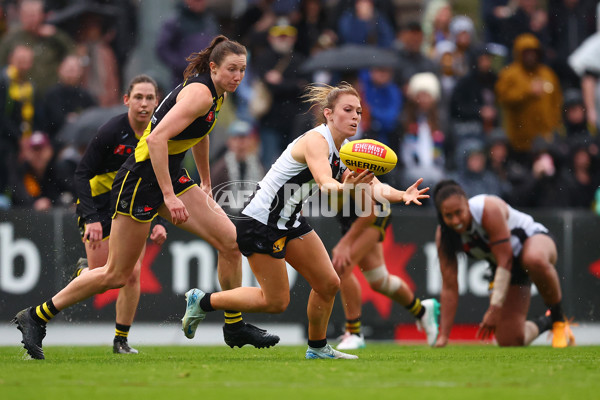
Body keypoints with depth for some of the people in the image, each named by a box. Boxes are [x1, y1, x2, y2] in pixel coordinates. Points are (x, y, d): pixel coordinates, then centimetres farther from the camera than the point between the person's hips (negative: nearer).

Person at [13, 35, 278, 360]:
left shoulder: (215, 94, 9)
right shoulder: (200, 92, -20)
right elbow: (157, 139, -29)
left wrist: (205, 184, 38)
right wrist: (169, 196, -31)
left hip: (170, 175, 9)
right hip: (141, 178, -9)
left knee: (231, 240, -3)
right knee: (117, 274, -2)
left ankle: (234, 327, 10)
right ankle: (35, 317, 10)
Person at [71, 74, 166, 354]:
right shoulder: (111, 132, -20)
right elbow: (81, 174, -17)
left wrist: (161, 222, -9)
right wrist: (90, 219, -25)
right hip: (100, 208, -4)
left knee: (132, 274, -9)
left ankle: (121, 341, 5)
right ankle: (83, 270, 32)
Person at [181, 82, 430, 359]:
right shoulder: (316, 141, -24)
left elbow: (375, 186, -9)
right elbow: (325, 184, -42)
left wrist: (402, 195, -28)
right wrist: (343, 187, -63)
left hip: (290, 222, 9)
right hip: (260, 222, -9)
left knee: (329, 284, 5)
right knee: (276, 302, -4)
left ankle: (317, 348, 23)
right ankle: (202, 301, 11)